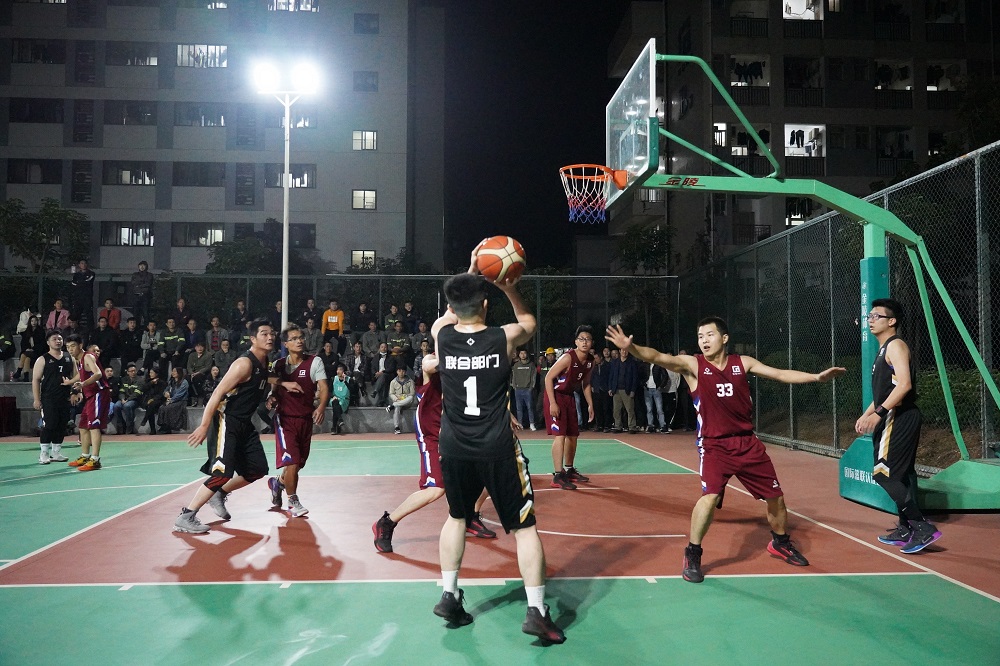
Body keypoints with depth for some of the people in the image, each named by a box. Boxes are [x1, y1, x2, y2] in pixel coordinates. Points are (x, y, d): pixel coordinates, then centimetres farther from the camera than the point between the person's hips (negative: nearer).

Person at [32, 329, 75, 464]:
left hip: (65, 399, 5)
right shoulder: (43, 359, -2)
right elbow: (35, 380, -4)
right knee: (49, 426, -7)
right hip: (49, 400, -5)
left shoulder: (69, 358, 11)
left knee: (61, 426, 7)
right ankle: (44, 454, 3)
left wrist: (71, 382, -3)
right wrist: (37, 399, -10)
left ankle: (56, 453, 17)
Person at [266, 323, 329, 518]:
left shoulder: (314, 362, -3)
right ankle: (293, 502, 9)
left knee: (299, 463, 12)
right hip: (285, 418, -1)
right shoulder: (278, 365, 4)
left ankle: (278, 482, 44)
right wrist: (271, 398, -6)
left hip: (306, 419, 1)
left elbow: (324, 387, -12)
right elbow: (274, 389, 17)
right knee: (292, 463, -12)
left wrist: (321, 407, -30)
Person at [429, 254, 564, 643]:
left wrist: (470, 272, 21)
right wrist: (510, 288, 15)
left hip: (454, 448, 3)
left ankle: (449, 596, 26)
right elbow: (529, 321, 17)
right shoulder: (504, 338, -7)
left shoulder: (441, 335, -3)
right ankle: (536, 611, 6)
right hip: (497, 448, -3)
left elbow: (452, 311, 22)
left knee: (456, 517, 24)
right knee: (524, 526, 7)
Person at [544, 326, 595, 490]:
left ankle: (569, 470, 30)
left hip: (569, 397, 8)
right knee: (559, 435, -15)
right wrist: (552, 403, -25)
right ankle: (558, 476, -13)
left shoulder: (590, 361, -1)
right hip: (556, 396, -8)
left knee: (573, 435, 14)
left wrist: (590, 405, 12)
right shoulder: (567, 358, -24)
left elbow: (586, 383, 15)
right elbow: (548, 377, -22)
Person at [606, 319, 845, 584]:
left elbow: (780, 374, 9)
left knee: (775, 496, 13)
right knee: (710, 496, -24)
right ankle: (692, 555, -4)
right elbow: (659, 357, -23)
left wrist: (817, 376, 2)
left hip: (748, 443, 4)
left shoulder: (743, 363, 3)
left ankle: (780, 543, 43)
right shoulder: (692, 365, -8)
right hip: (714, 445, -4)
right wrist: (631, 347, -40)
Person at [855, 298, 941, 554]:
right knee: (900, 475, 14)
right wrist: (866, 415, 18)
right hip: (896, 419, 11)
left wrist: (878, 414, -26)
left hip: (899, 419, -11)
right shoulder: (884, 349, 19)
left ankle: (924, 528, -10)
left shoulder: (895, 345, -11)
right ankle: (906, 530, 21)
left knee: (883, 474, -12)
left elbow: (904, 385, -24)